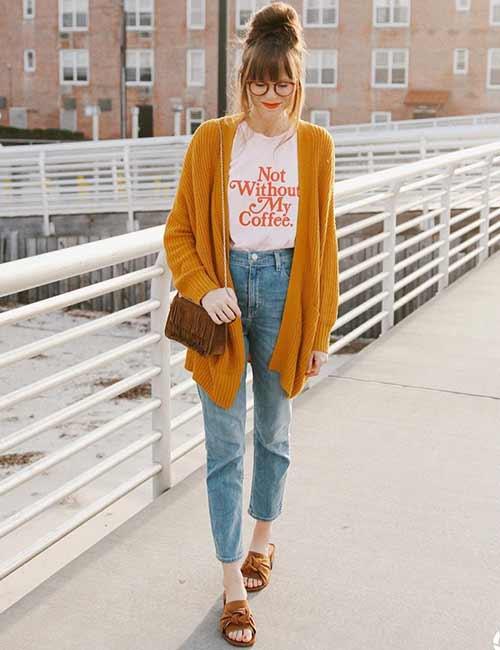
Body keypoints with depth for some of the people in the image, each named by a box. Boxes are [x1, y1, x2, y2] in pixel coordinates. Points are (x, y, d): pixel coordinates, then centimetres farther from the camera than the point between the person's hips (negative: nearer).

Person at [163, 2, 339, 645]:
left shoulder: (314, 144, 2)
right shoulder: (212, 140, -1)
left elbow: (323, 242, 5)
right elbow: (179, 231, 1)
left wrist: (320, 331, 5)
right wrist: (204, 289, -16)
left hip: (285, 291, 1)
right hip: (227, 285, -1)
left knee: (274, 432, 16)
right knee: (225, 442, 1)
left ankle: (261, 542, 40)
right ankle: (234, 586, 12)